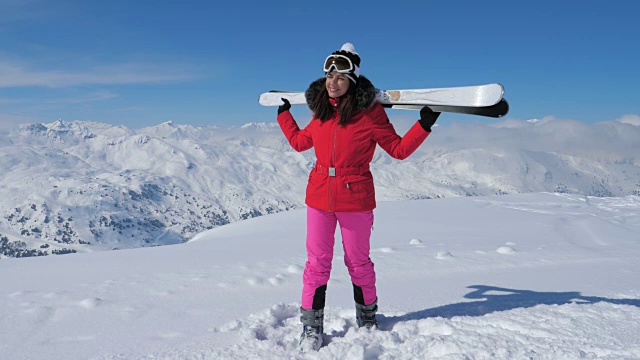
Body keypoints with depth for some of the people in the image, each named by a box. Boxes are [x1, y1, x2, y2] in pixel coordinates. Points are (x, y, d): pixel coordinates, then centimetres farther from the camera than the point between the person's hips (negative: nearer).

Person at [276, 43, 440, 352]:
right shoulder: (321, 110, 5)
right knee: (317, 262, 7)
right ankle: (311, 327, 20)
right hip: (319, 196, 4)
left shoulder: (370, 111, -9)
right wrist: (283, 114, 30)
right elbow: (299, 142, 22)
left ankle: (367, 318, 35)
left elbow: (398, 149, -5)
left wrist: (424, 124, -16)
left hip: (355, 198, -3)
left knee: (358, 262, 11)